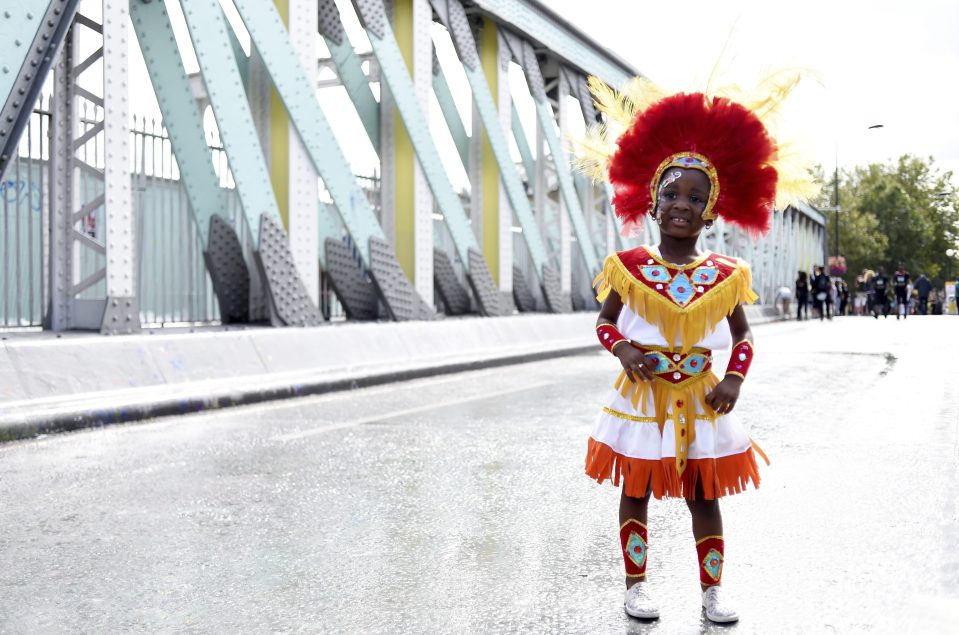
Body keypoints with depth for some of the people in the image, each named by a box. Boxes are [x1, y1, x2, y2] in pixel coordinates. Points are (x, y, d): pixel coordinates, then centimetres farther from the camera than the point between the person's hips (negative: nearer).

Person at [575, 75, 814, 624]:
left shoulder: (725, 275, -4)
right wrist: (624, 350, -17)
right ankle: (637, 582, 25)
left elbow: (743, 336, 8)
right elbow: (606, 322, 2)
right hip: (642, 399, -1)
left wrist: (734, 380, -7)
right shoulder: (630, 268, -8)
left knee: (704, 496, 11)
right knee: (636, 492, 10)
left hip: (701, 402, 1)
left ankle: (713, 589, 26)